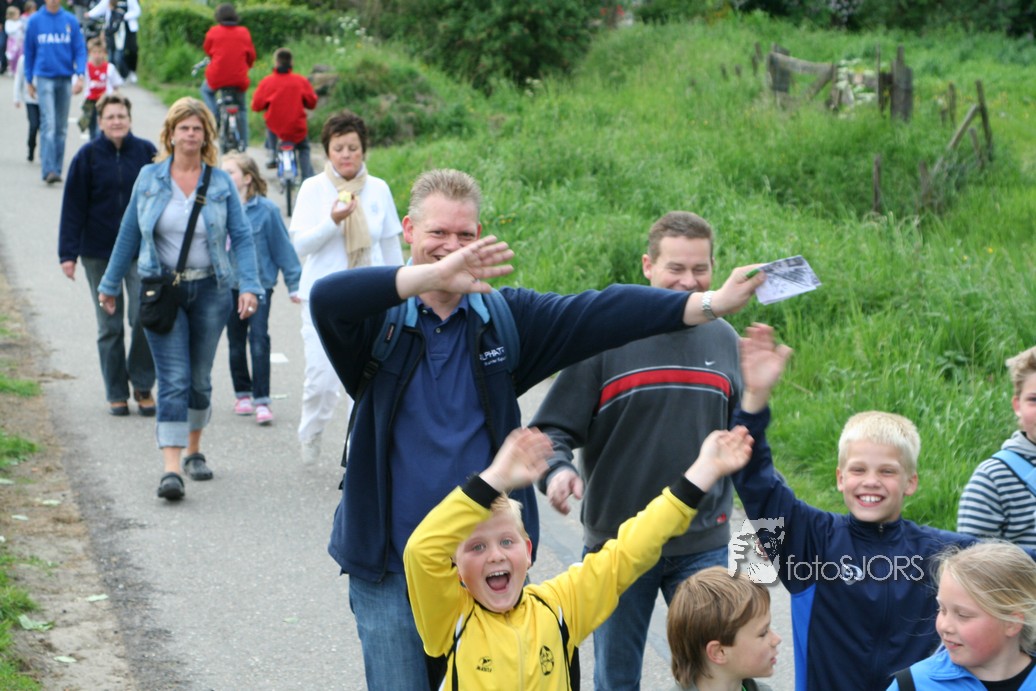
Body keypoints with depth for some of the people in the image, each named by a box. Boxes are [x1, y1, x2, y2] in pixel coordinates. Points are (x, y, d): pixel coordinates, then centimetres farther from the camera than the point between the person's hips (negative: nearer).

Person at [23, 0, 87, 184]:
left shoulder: (71, 21, 3)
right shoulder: (35, 21, 2)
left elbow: (80, 50, 2)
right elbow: (29, 52, 8)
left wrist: (80, 75, -11)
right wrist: (29, 81, 8)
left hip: (65, 79, 2)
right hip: (44, 77, -2)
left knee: (61, 126, 7)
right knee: (48, 123, -13)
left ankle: (57, 169, 15)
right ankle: (48, 170, -18)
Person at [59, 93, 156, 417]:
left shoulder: (146, 152, 0)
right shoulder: (87, 156, -2)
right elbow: (73, 207, -1)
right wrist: (68, 252, -5)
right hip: (99, 253, 0)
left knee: (144, 317, -10)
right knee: (109, 326, 6)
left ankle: (143, 385, 8)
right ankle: (116, 393, 16)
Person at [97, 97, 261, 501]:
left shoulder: (221, 182, 1)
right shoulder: (149, 178, 1)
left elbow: (242, 237, 0)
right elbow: (129, 235, 9)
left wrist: (249, 286, -12)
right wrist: (110, 285, 13)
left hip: (210, 290, 1)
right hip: (162, 291, -1)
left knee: (200, 379, 12)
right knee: (173, 380, -11)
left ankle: (194, 452, 31)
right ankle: (171, 469, -16)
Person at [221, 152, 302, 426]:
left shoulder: (266, 209, -9)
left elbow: (282, 247, -3)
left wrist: (293, 284, 0)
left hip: (260, 283, -4)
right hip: (229, 285, 4)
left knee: (259, 340, -10)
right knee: (236, 342, 13)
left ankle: (262, 401, -7)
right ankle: (243, 394, 28)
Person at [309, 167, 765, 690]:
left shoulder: (504, 317, 4)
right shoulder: (379, 320, -5)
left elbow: (600, 313, -6)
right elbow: (326, 298, -27)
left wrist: (708, 304, -17)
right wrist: (433, 276, -38)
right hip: (389, 568, -2)